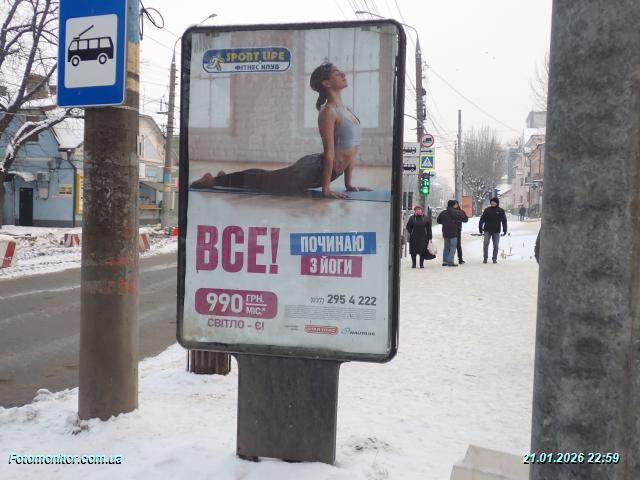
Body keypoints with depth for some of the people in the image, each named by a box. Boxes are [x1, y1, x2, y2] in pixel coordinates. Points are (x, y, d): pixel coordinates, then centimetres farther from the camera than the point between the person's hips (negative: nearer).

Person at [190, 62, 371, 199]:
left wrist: (348, 184, 11)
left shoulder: (345, 110, 9)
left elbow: (350, 150, 13)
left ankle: (226, 177, 41)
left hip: (322, 171, 9)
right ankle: (213, 180, 23)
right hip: (312, 169, -9)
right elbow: (329, 152, -21)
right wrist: (326, 188, -22)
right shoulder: (328, 112, -19)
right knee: (262, 180, 6)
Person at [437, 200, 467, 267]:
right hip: (453, 233, -5)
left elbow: (438, 220, 12)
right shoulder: (457, 212, -10)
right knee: (453, 247, -1)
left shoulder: (443, 213, 3)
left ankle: (445, 261, 16)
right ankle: (450, 262, -8)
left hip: (445, 233, 5)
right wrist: (463, 212, 12)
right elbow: (465, 219, -5)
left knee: (446, 247, 16)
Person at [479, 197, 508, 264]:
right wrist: (480, 228, -4)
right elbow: (482, 219, 1)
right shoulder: (487, 210, 1)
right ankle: (485, 258, 5)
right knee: (486, 244, -3)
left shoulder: (501, 211, 2)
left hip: (496, 231, 1)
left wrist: (504, 230, 1)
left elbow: (504, 221, 6)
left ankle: (494, 258, 14)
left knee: (496, 245, 5)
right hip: (487, 230, -1)